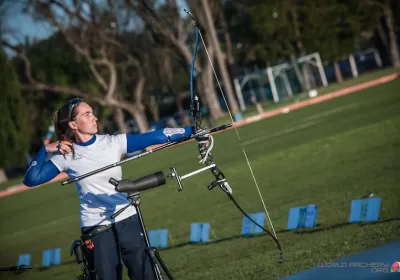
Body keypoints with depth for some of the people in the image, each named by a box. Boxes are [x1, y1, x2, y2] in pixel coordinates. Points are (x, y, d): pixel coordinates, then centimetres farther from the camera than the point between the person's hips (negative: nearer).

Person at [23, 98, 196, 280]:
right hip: (96, 229, -1)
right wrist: (46, 150, -12)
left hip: (128, 221, 2)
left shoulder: (113, 142, -2)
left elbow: (155, 137, -7)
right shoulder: (65, 155, -3)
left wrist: (193, 131, -11)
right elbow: (31, 179, -7)